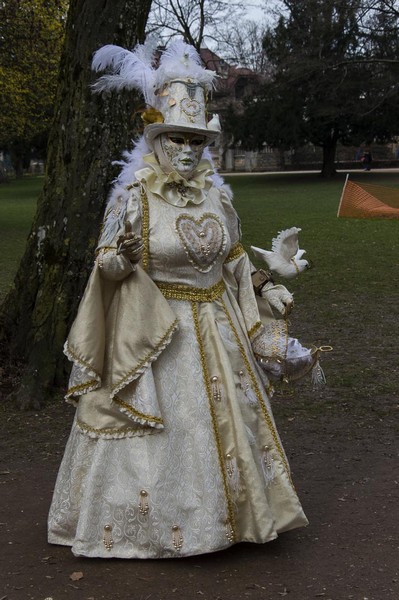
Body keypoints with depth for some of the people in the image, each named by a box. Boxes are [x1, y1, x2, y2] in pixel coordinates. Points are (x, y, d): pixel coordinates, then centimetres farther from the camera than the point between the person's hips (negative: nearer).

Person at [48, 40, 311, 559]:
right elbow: (107, 267, -7)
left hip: (216, 328, 5)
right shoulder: (133, 196, -10)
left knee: (224, 416, 14)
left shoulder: (215, 193, 3)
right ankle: (148, 522, 21)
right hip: (153, 332, -5)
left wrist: (264, 288, 5)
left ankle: (224, 509, 32)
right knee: (160, 429, 2)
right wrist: (122, 258, -28)